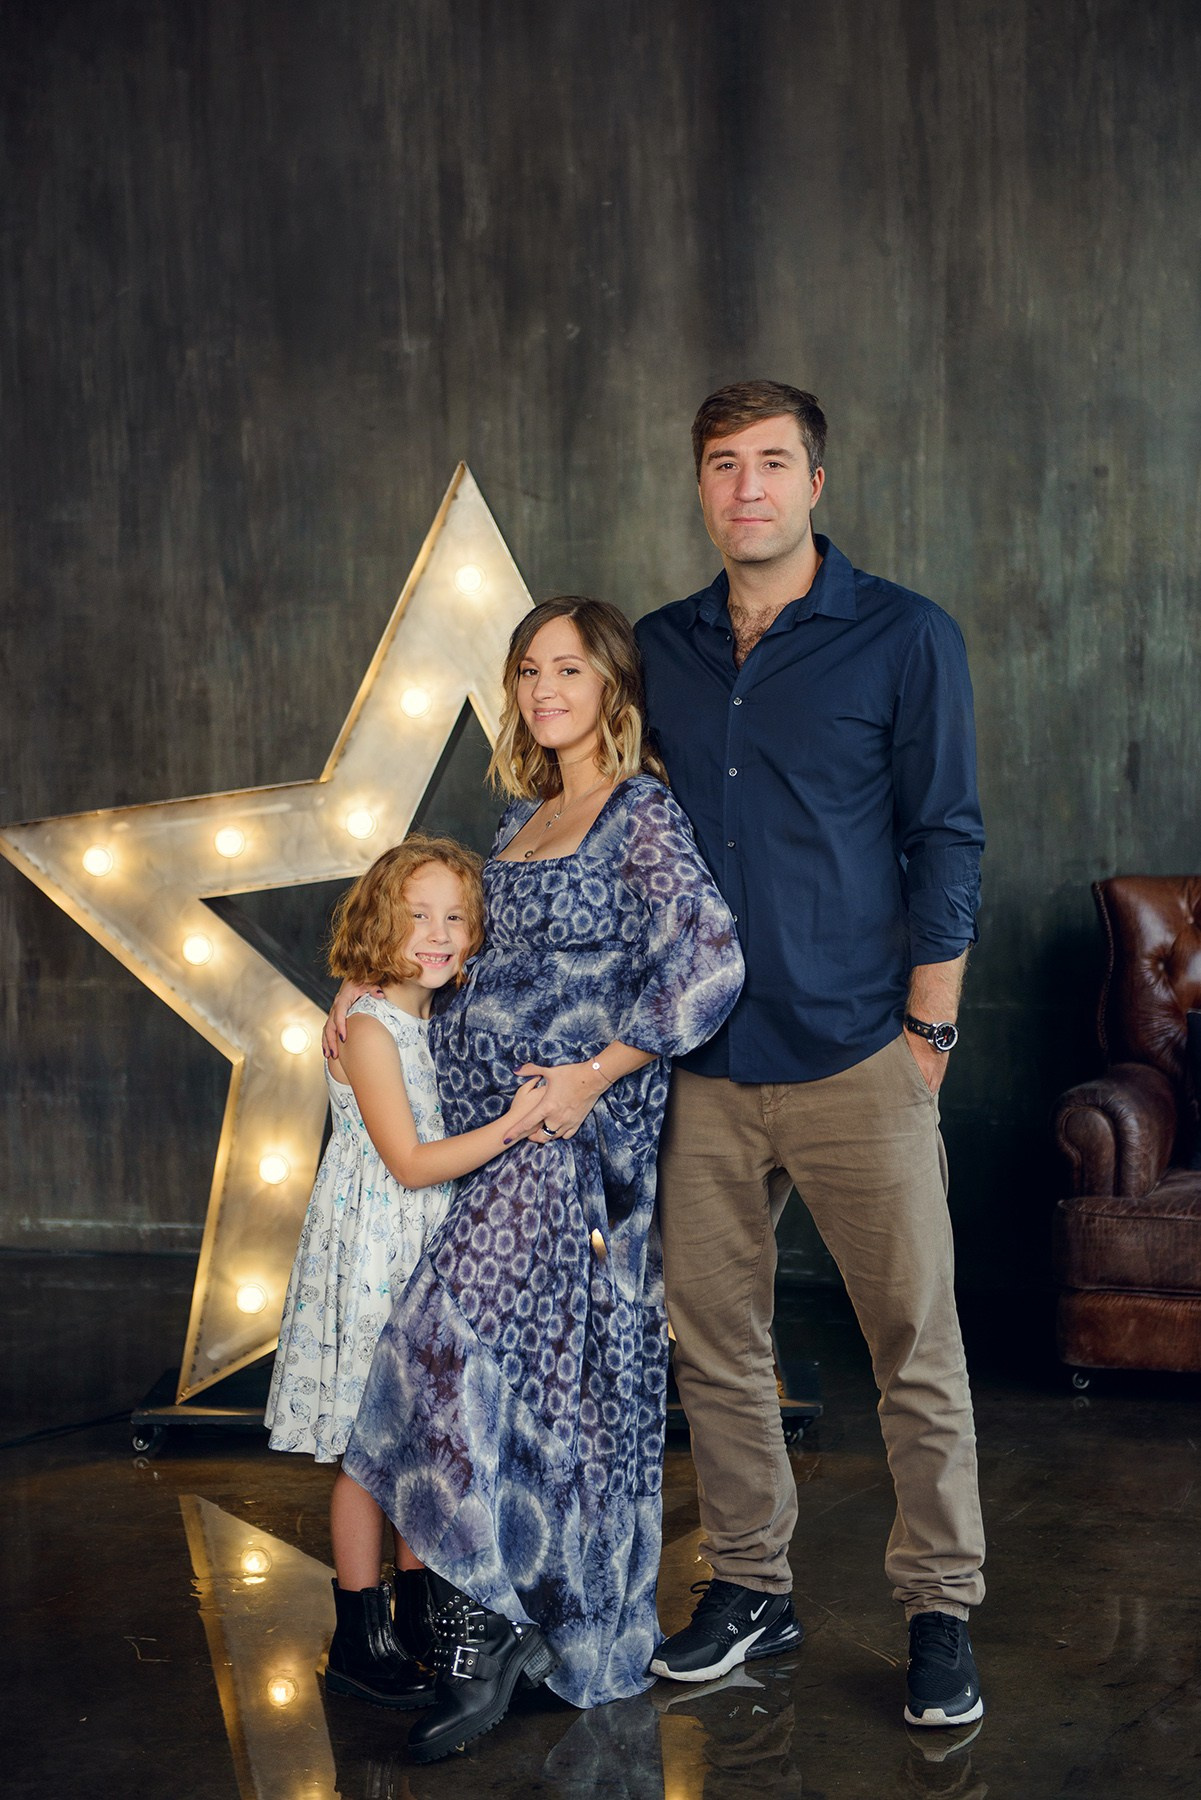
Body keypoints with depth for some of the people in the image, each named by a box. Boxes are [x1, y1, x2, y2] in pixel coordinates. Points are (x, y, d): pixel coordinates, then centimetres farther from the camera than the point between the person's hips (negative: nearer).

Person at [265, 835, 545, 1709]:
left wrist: (539, 1105, 6)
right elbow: (410, 1163, -19)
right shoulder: (369, 1029, -15)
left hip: (436, 1247, 8)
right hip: (375, 1250, -8)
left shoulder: (449, 1023, 10)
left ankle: (418, 1605, 26)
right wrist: (511, 1125, -23)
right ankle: (359, 1637, 8)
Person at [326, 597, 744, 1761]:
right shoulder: (524, 813, 18)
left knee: (464, 1349, -14)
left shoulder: (641, 812, -7)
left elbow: (711, 962, -18)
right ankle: (549, 1622, 17)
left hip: (570, 1129, -7)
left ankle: (482, 1635, -5)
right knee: (539, 1369, 9)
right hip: (484, 1118, 7)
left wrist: (597, 1072, -16)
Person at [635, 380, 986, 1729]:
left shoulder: (905, 639, -1)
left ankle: (940, 1613, 16)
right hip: (702, 1066, 4)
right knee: (713, 1340, 10)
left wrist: (928, 1028, -6)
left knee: (916, 1347, 1)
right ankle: (750, 1590, 25)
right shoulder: (662, 649, 11)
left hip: (855, 1062, -4)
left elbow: (944, 843, -2)